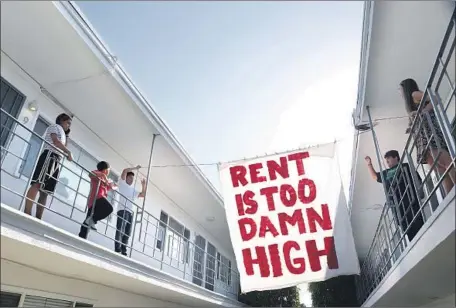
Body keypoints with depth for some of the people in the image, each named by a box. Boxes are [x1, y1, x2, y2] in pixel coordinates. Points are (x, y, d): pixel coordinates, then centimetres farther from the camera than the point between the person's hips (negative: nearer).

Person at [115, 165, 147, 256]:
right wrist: (135, 168, 7)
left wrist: (144, 185, 21)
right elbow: (125, 171, 1)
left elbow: (143, 195, 29)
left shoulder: (134, 190, 29)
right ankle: (117, 249, -20)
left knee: (127, 233, -3)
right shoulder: (123, 184, 13)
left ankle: (123, 251, -5)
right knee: (120, 230, -16)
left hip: (130, 212, 6)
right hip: (123, 210, -6)